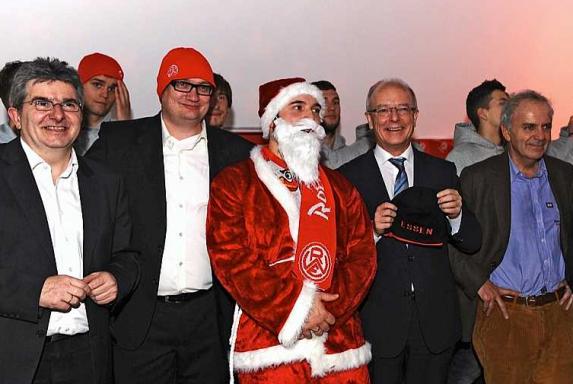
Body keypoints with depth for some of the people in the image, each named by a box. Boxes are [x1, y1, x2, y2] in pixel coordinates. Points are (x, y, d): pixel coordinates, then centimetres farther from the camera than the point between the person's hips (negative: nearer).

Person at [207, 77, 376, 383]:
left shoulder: (339, 188, 16)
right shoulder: (233, 183, 3)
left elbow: (363, 256, 7)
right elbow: (230, 258, -8)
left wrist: (329, 308, -10)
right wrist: (295, 309, -13)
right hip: (268, 343, -3)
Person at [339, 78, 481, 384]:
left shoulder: (443, 171, 6)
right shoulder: (348, 176, -3)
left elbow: (472, 243, 5)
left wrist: (456, 215, -15)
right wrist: (372, 230, -22)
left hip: (434, 321, 3)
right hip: (377, 321, -2)